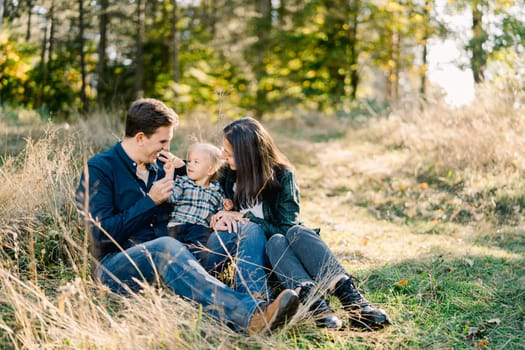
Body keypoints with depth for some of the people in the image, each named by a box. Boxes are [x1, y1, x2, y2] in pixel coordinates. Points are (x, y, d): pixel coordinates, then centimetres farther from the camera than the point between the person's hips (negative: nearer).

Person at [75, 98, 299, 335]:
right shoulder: (99, 169, -1)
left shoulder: (161, 165, 18)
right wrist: (150, 201, -8)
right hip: (115, 264, -5)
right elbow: (102, 234, -10)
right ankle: (247, 314, -58)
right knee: (164, 246, -37)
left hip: (161, 258, 6)